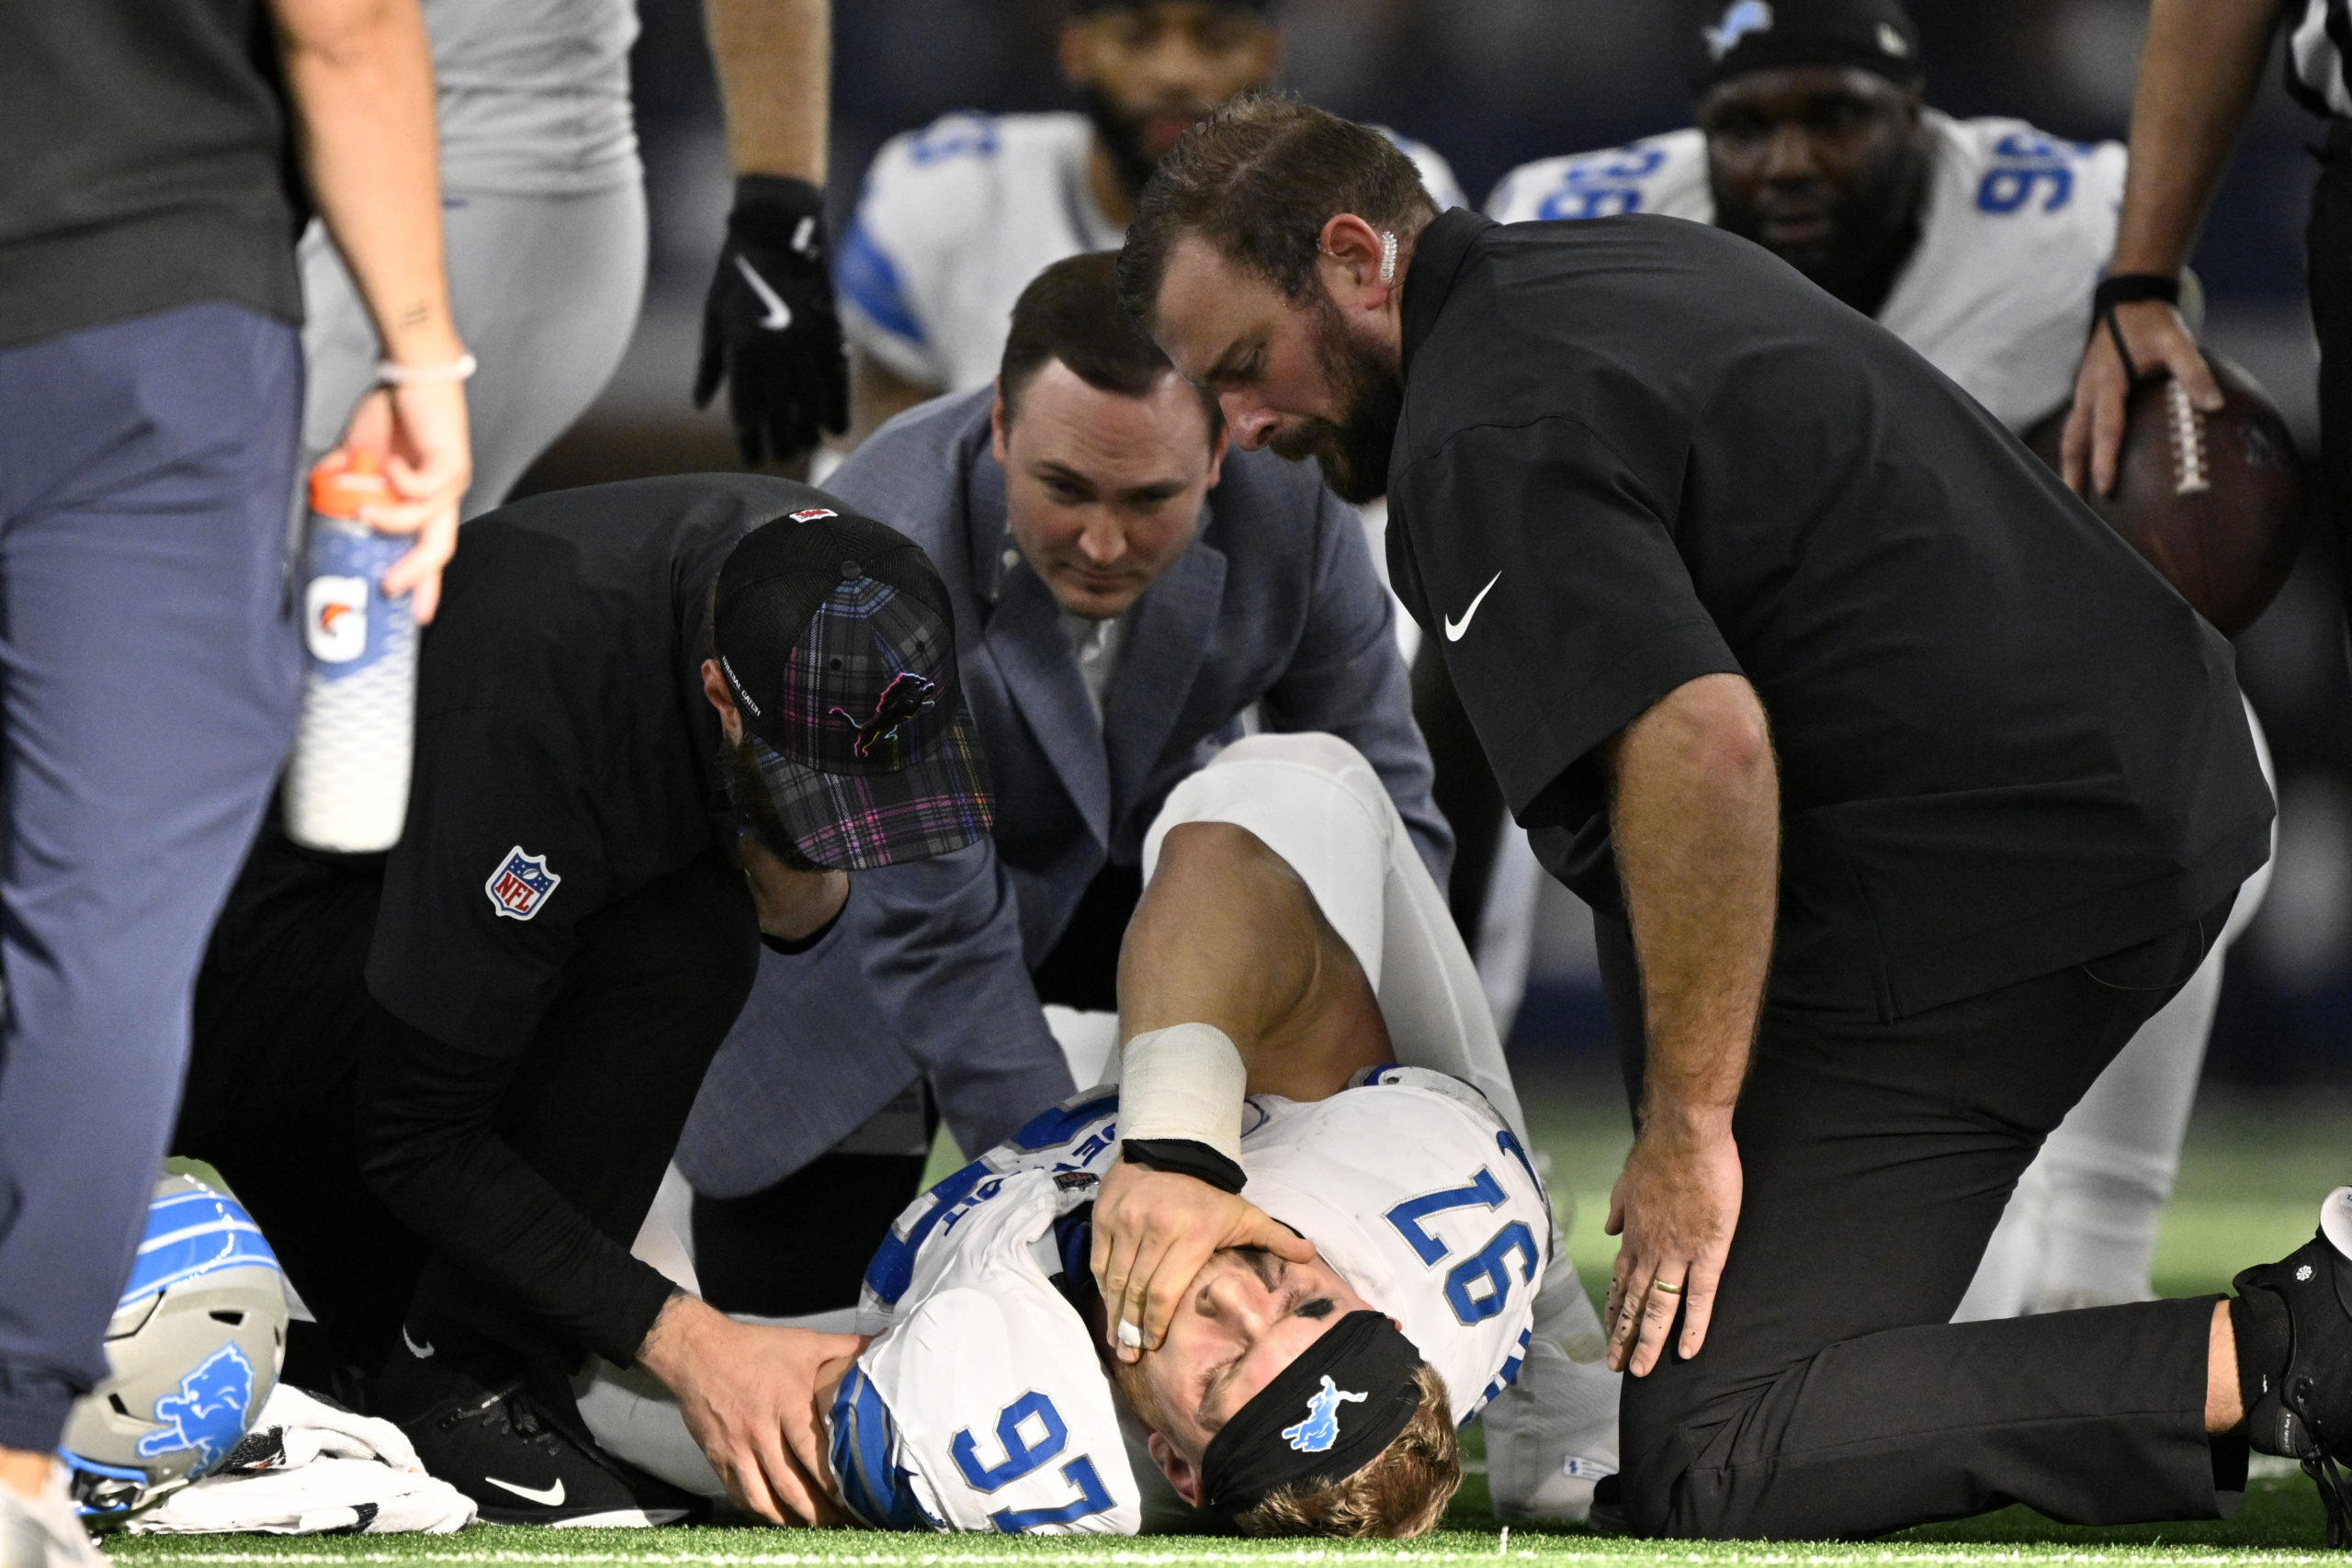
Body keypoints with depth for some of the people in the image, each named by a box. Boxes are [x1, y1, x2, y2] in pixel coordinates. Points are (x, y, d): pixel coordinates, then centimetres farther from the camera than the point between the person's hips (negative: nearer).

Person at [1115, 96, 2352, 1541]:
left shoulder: (1484, 440, -16)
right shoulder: (1626, 258, 16)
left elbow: (1702, 748, -29)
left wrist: (1688, 1124, -20)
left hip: (1988, 903, -10)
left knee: (1710, 1472, -9)